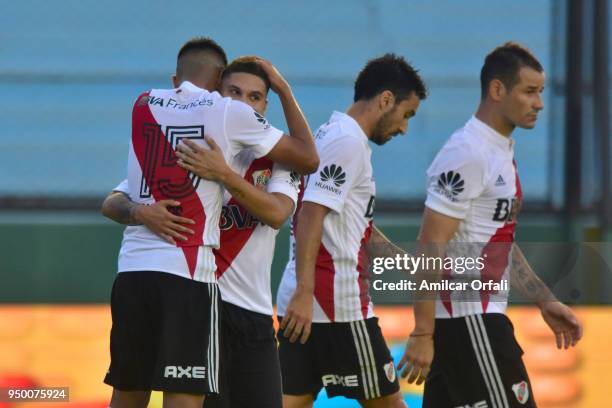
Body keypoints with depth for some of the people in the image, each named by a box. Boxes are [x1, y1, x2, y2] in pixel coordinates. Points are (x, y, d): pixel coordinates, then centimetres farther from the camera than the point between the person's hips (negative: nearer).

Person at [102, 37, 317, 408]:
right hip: (188, 273, -5)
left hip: (132, 266, 5)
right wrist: (283, 88, 19)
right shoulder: (231, 113, 0)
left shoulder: (144, 106, 11)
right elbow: (308, 159, 9)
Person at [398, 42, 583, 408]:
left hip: (481, 315, 10)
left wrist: (545, 301, 22)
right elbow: (431, 246, -19)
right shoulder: (468, 154, -16)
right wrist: (423, 334, -21)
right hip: (468, 320, -10)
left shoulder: (502, 150, 15)